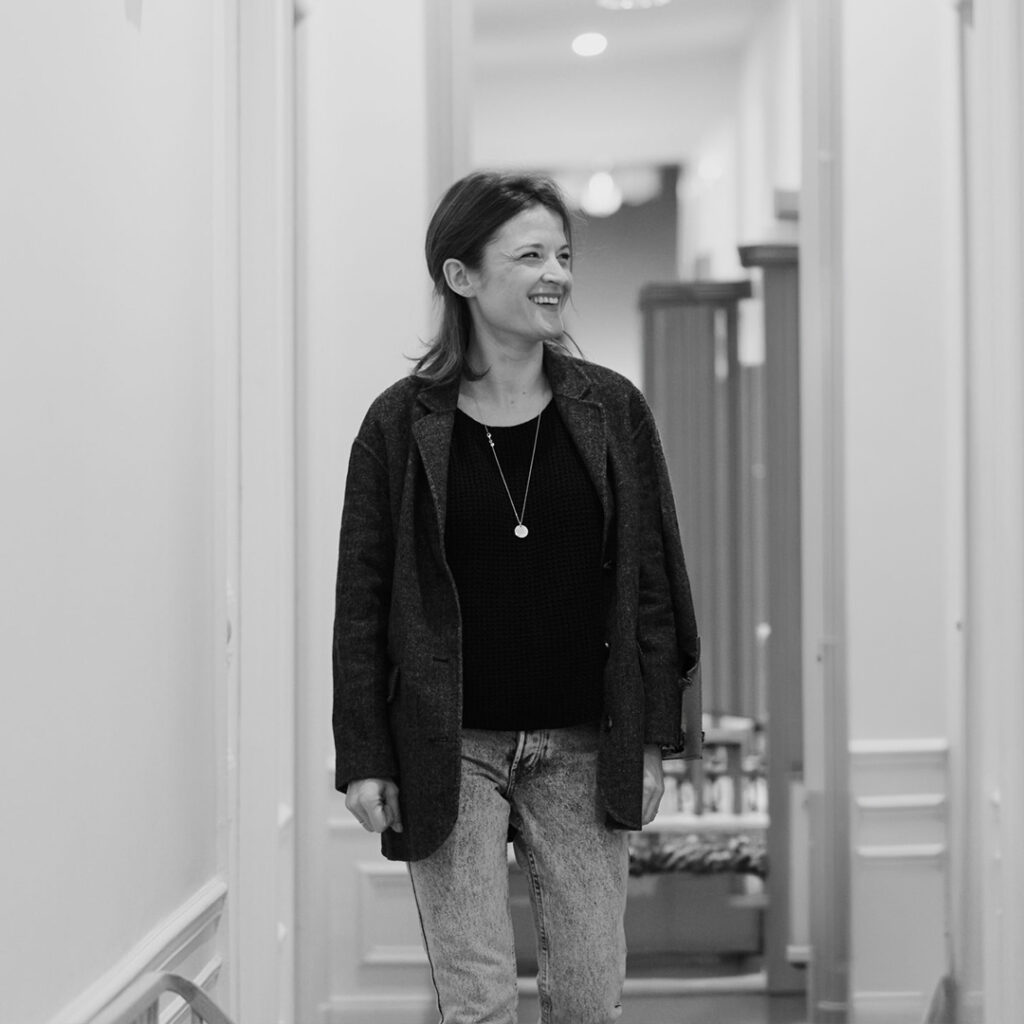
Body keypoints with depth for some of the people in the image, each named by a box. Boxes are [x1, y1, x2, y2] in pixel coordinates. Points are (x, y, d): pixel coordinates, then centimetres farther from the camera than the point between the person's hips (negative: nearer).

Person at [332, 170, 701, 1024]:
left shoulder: (611, 409, 3)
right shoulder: (402, 424, -2)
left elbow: (652, 583, 5)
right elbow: (362, 600, 0)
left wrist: (652, 739, 1)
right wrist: (363, 759, -4)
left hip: (582, 749, 2)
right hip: (448, 751, -2)